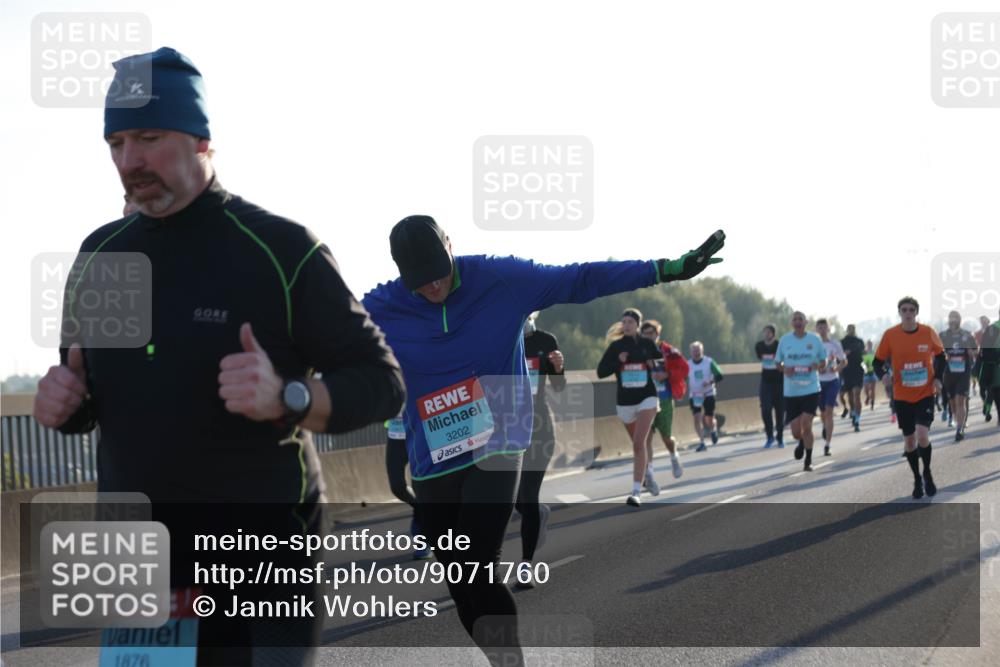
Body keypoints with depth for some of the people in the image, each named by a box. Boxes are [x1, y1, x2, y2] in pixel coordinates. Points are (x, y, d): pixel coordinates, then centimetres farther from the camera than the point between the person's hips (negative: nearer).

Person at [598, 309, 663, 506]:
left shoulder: (648, 344, 0)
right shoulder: (615, 346, 0)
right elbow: (600, 371, -3)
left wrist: (654, 364, -6)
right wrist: (618, 362, -17)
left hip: (647, 399, -2)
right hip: (624, 401, 2)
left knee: (639, 443, -18)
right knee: (637, 443, 18)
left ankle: (636, 491, -21)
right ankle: (648, 472, 47)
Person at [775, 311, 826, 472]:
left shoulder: (814, 339, 1)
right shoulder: (784, 340, 3)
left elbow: (823, 361, 10)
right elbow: (778, 363, 11)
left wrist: (816, 366, -12)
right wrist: (784, 369, -11)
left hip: (811, 389, -1)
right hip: (791, 391, 2)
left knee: (806, 425, -13)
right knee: (795, 432, 3)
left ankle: (808, 461, 1)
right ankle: (801, 442, 40)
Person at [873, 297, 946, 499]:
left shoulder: (928, 332, -6)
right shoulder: (890, 335, -8)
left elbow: (940, 355, 9)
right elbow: (878, 361, 0)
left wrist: (937, 378, -4)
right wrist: (883, 375, -21)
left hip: (925, 394, -1)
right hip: (902, 397, 1)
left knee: (922, 436, -18)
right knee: (909, 440, 8)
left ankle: (927, 474, 9)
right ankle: (917, 480, 29)